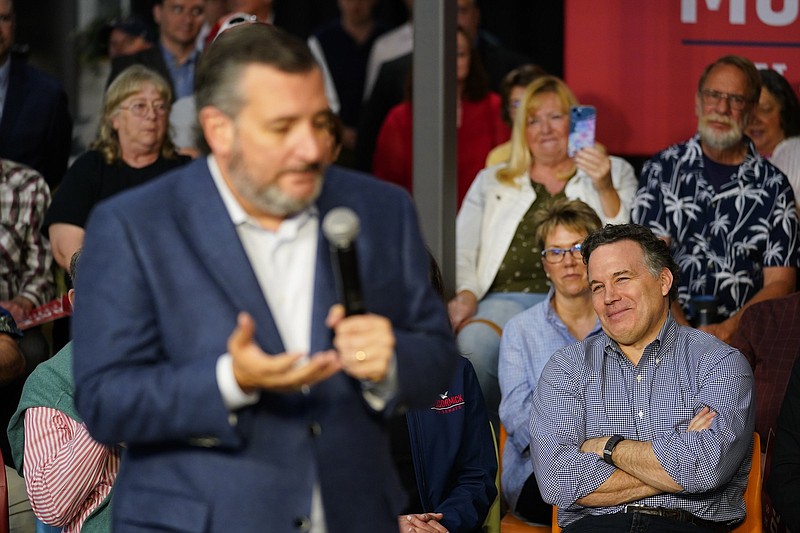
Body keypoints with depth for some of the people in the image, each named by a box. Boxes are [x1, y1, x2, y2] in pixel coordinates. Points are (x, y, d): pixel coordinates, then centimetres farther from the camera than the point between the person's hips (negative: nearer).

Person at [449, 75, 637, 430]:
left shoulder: (615, 172, 24)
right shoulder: (491, 182, 29)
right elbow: (462, 251, 20)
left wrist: (605, 188, -5)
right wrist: (466, 294, -1)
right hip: (507, 297, 1)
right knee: (473, 344, -36)